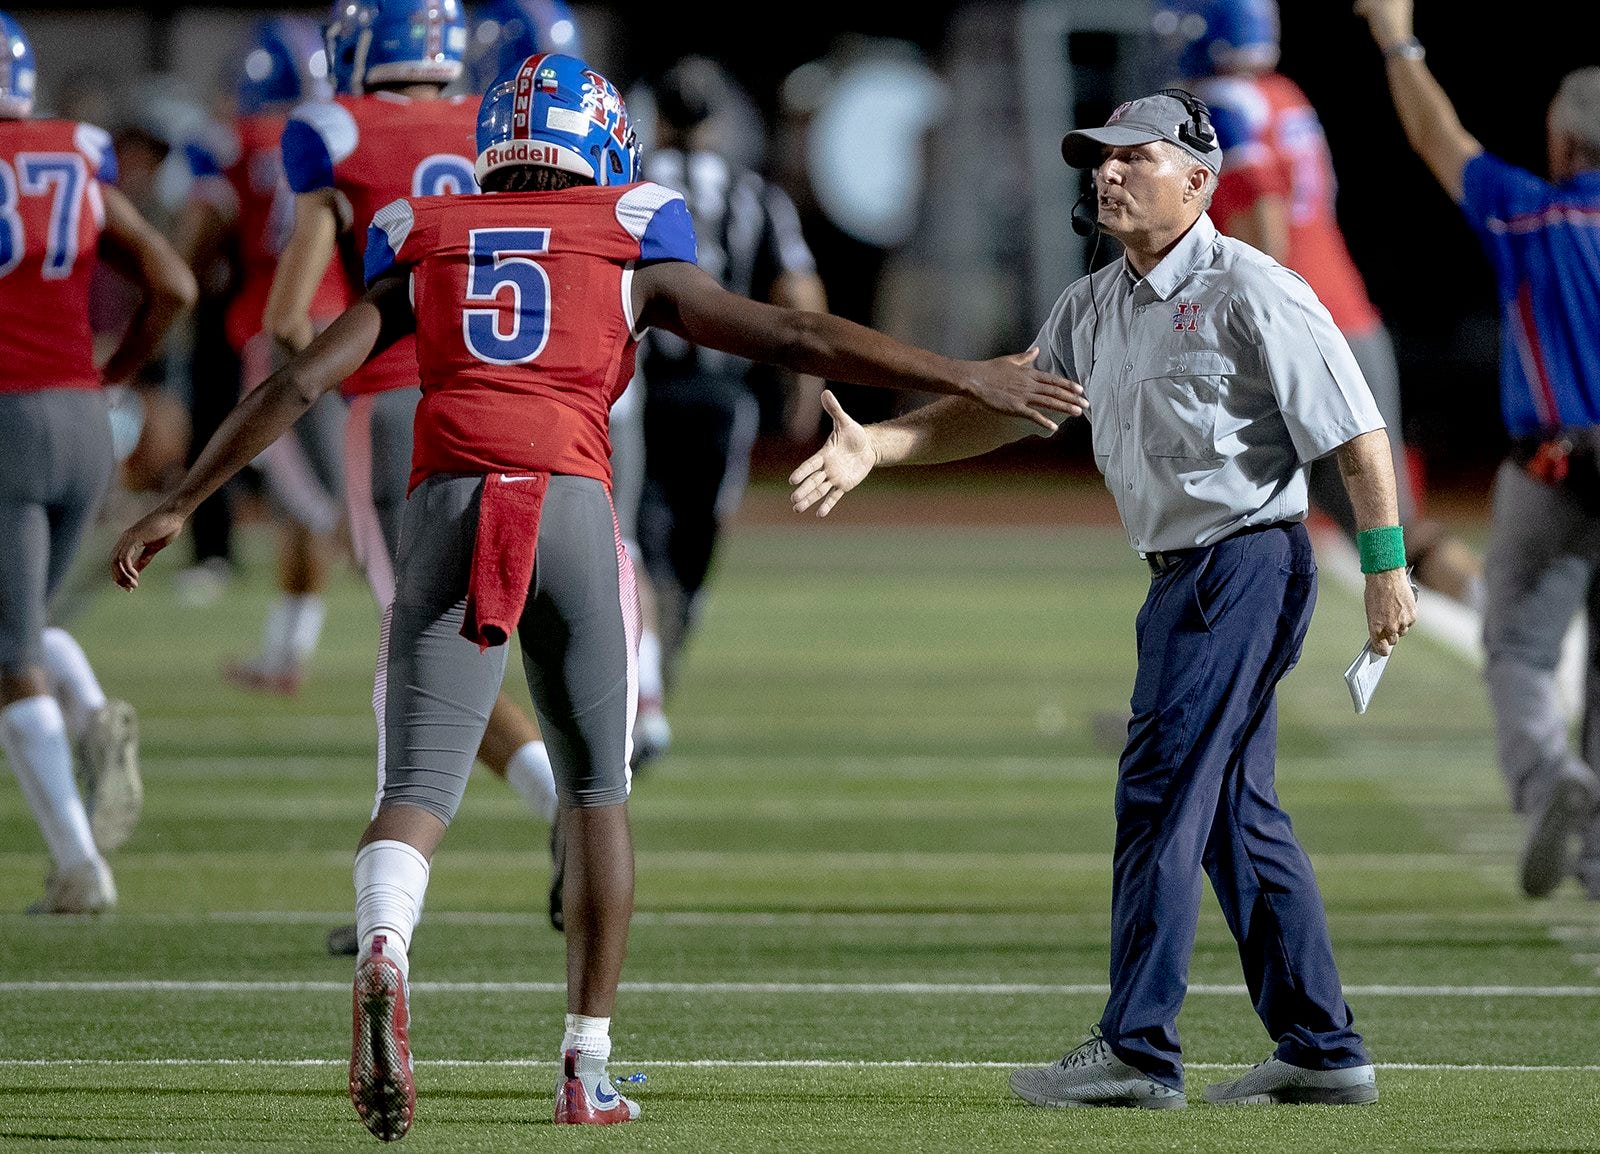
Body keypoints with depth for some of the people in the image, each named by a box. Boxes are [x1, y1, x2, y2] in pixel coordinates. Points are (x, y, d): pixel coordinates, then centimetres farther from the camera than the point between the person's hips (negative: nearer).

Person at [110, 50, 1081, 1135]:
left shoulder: (425, 253, 21)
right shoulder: (632, 254, 17)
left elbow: (297, 383, 17)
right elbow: (797, 337, 14)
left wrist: (178, 507, 22)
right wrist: (967, 378, 18)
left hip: (448, 509, 1)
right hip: (572, 506, -1)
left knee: (418, 790, -2)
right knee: (597, 791, 15)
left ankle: (384, 957, -35)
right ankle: (589, 1066, 17)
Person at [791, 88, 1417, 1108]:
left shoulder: (1252, 292, -11)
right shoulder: (1093, 307, 14)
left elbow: (1358, 431, -12)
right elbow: (1005, 408, 16)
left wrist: (1387, 568, -15)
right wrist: (878, 447, 3)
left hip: (1246, 560, -9)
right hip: (1185, 575, 9)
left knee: (1161, 795, -11)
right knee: (1235, 812, 10)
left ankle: (1138, 1051, -9)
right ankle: (1324, 1051, 14)